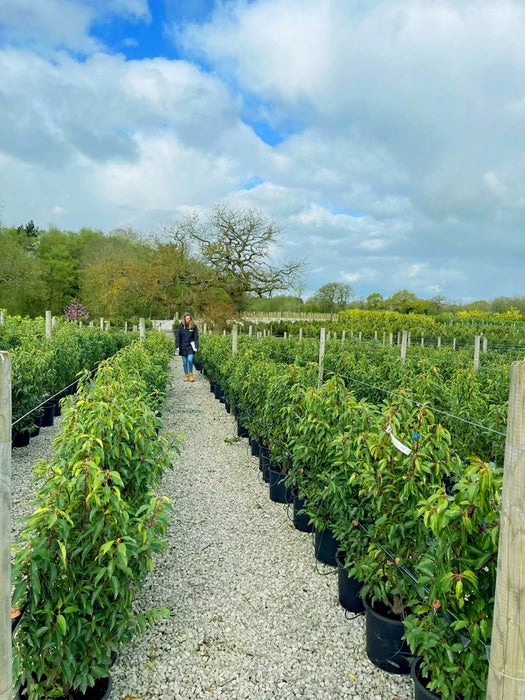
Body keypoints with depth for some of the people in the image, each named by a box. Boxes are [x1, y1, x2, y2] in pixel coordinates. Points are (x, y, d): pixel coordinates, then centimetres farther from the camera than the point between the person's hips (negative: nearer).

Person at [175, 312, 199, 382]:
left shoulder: (194, 326, -1)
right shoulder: (181, 325, 0)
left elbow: (196, 337, 2)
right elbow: (177, 336, 2)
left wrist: (196, 347, -5)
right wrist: (177, 346, -5)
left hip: (190, 346, -1)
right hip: (183, 347, 1)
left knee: (190, 360, -13)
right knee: (184, 362, 6)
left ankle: (191, 375, 4)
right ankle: (186, 375, 18)